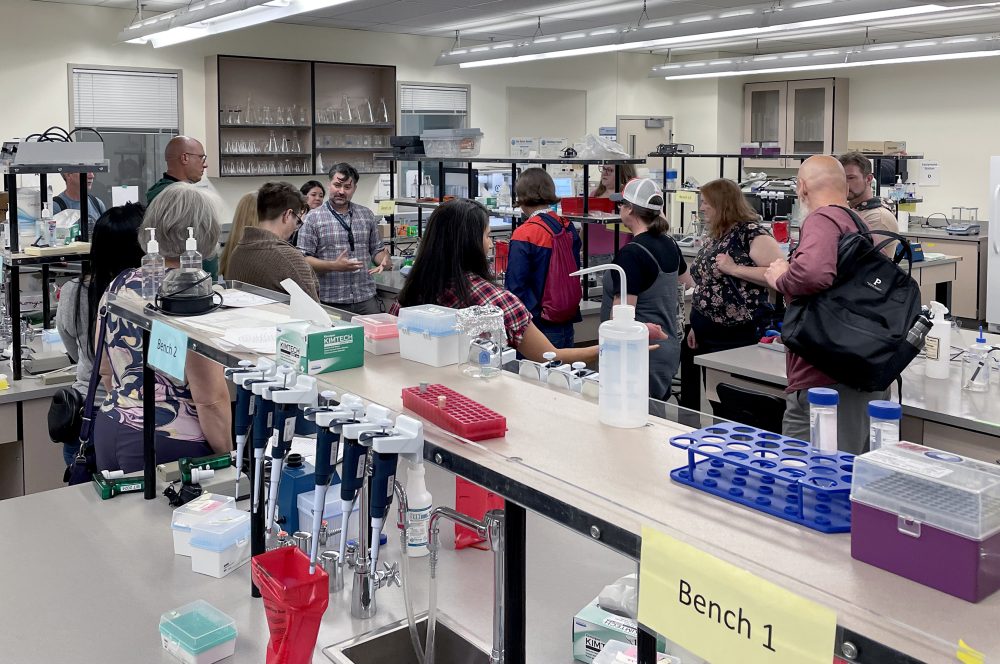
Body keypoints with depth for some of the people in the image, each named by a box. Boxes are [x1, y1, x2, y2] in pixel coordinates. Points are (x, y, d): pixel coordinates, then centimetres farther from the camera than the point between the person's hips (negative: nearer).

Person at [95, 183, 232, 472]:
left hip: (109, 430, 7)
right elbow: (210, 398, -20)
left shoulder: (118, 286, 2)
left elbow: (106, 370, 15)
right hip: (169, 445, -7)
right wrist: (227, 458, -8)